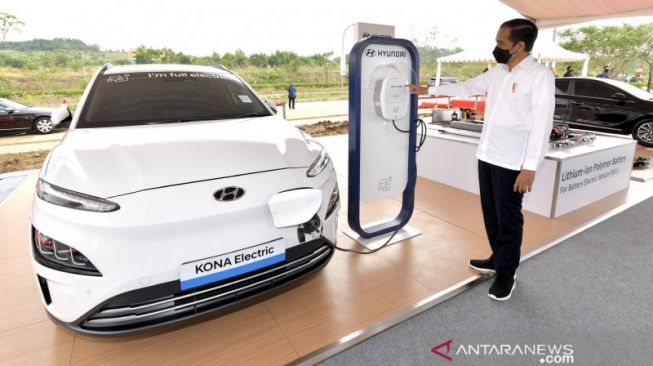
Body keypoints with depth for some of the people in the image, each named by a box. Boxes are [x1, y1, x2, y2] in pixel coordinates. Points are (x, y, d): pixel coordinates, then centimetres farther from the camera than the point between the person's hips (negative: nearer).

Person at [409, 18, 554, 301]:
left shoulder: (540, 76, -11)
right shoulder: (497, 72, 11)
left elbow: (541, 125, -16)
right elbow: (466, 87, 24)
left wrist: (530, 167, -20)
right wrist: (428, 90, 25)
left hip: (512, 162, -7)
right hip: (487, 156, 7)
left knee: (508, 219, 4)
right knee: (491, 213, 16)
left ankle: (506, 273, 19)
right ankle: (498, 259, 33)